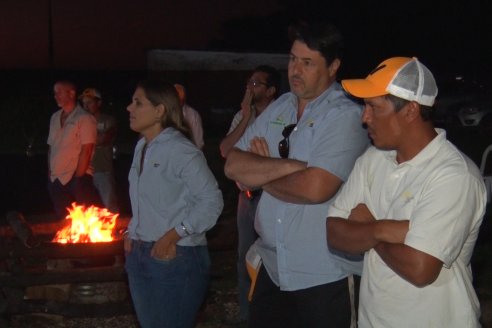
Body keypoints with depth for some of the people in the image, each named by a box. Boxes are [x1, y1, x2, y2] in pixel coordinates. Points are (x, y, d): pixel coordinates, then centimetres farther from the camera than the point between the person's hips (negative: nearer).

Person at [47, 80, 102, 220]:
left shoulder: (84, 118, -7)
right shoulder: (55, 118, 13)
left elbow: (86, 150, -12)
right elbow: (51, 147, 17)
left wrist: (77, 178, -15)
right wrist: (50, 172, 8)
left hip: (77, 178, -6)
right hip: (56, 180, 6)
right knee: (62, 220, 9)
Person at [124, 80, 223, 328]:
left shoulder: (180, 151, -15)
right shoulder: (142, 147, 10)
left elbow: (212, 201, -19)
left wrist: (172, 236, -19)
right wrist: (132, 233, 6)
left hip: (176, 258, -8)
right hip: (140, 256, 8)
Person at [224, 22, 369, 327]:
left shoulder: (346, 116, -14)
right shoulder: (278, 108, 7)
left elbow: (315, 188, -25)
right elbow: (233, 165, -1)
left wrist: (261, 173, -7)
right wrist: (289, 166, -17)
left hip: (324, 276, -6)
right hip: (273, 267, 6)